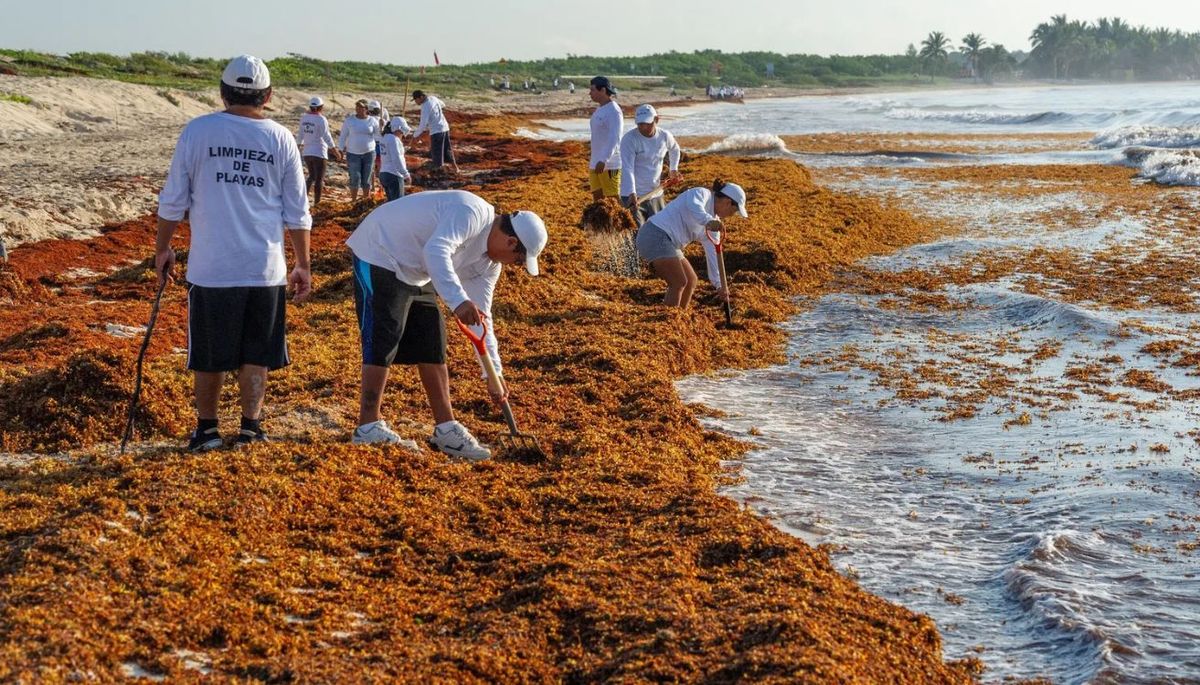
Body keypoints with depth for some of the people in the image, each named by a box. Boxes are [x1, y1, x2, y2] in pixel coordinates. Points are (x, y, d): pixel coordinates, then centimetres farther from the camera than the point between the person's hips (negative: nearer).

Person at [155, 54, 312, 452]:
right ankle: (250, 427, 13)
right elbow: (297, 213, 4)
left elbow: (173, 200, 1)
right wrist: (303, 265, 12)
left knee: (210, 355, 11)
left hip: (210, 268, -1)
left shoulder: (197, 131, -3)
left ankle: (206, 429, 19)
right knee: (256, 353, 12)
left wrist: (162, 247, 14)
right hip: (265, 269, 1)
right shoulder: (281, 139, 0)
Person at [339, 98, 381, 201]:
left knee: (366, 180, 6)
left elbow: (378, 136, 5)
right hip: (353, 154, -1)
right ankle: (353, 201, 5)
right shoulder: (349, 121, 0)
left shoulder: (372, 121, 1)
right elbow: (343, 137, 6)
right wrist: (343, 149, -2)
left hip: (369, 153, 1)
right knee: (355, 179, -6)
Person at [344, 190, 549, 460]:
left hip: (414, 274, 10)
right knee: (382, 342, -12)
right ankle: (368, 427, -7)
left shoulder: (488, 263, 4)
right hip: (380, 255, -10)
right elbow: (436, 251, -39)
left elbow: (480, 317, 8)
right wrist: (459, 301, -49)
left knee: (432, 344, 7)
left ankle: (445, 428, 11)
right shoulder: (473, 214, -24)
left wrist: (494, 374, 7)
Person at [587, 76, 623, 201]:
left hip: (609, 165, -9)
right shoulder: (599, 110, 15)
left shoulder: (614, 111, -15)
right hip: (596, 164, 9)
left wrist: (603, 160, -32)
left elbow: (614, 139, -23)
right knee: (597, 197, 10)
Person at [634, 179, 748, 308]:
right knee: (679, 282, -15)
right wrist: (708, 221, -54)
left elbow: (712, 253, 16)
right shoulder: (702, 194, -9)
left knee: (691, 281, 15)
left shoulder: (713, 220, 16)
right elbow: (693, 206, -35)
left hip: (668, 243, 11)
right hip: (655, 235, -11)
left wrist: (720, 284, 12)